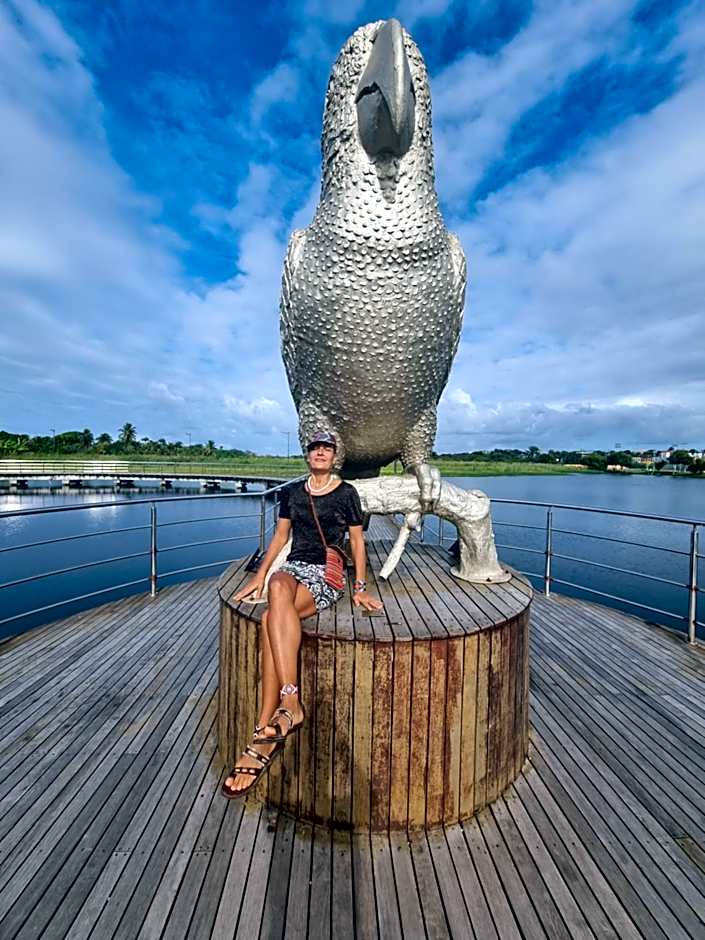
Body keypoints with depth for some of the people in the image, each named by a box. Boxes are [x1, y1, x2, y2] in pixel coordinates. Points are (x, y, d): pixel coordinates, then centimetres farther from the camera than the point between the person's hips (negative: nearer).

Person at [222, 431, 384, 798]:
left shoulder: (346, 493, 4)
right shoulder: (292, 492, 15)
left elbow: (357, 540, 6)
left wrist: (360, 587, 0)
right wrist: (260, 574, 9)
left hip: (328, 575, -3)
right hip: (295, 566, 4)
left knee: (271, 619, -29)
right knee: (278, 587, -34)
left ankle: (263, 733, -22)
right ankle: (289, 703, -30)